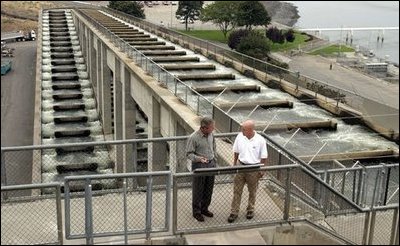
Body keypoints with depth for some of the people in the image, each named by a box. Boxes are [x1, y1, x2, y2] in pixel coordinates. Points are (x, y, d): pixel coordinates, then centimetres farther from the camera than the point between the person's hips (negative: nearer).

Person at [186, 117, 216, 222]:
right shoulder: (193, 137, -19)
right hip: (199, 166, -6)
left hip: (211, 164, 6)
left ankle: (204, 208, 33)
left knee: (209, 189, 15)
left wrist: (213, 161, 15)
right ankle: (196, 211, 21)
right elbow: (189, 154, -15)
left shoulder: (211, 134, 1)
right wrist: (199, 158, -32)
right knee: (198, 190, 6)